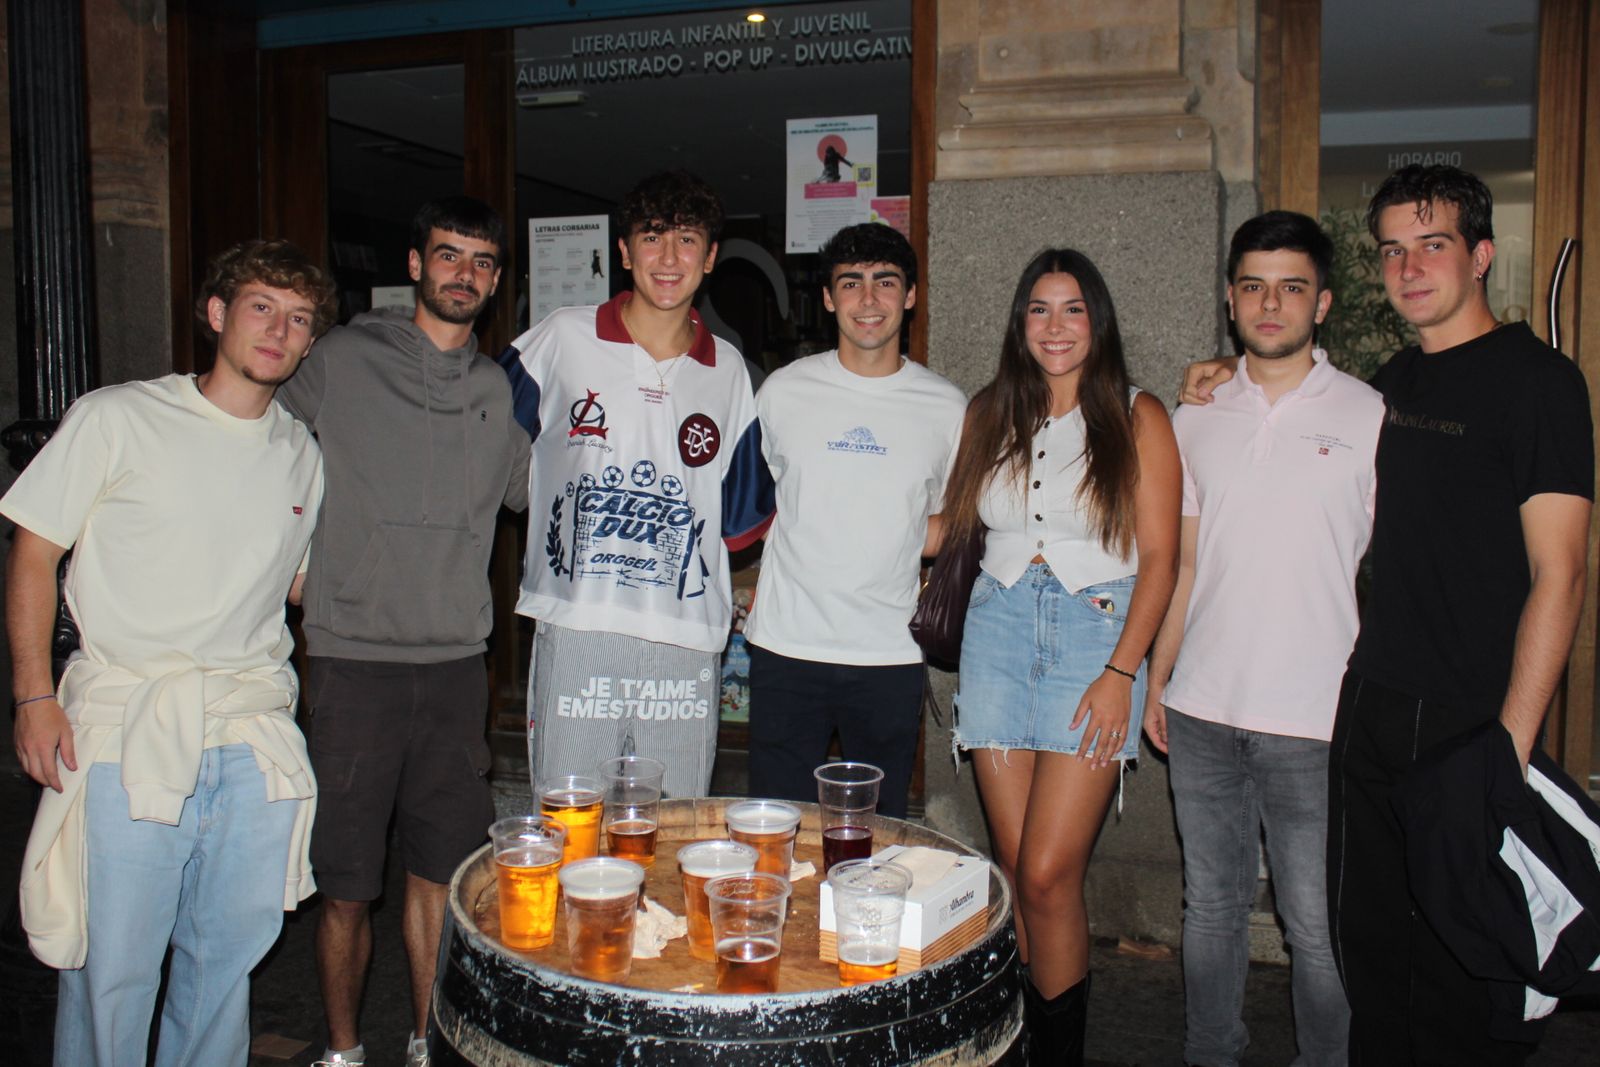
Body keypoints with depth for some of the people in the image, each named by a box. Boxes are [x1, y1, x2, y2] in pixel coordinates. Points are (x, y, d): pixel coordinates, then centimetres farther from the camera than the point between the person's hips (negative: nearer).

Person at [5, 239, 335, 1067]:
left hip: (254, 732, 4)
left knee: (228, 953, 13)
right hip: (126, 728, -4)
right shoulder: (117, 419, 0)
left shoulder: (301, 456, 12)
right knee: (111, 964, 1)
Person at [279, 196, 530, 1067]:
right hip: (355, 658, -3)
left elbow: (534, 491, 24)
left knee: (442, 869, 11)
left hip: (457, 660, 4)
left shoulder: (500, 390, 12)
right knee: (347, 885, 4)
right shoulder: (342, 361, 0)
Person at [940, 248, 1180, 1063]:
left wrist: (1122, 672, -10)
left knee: (1048, 874, -9)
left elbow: (1160, 558, -2)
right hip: (1000, 630, 4)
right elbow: (953, 522, 15)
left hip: (1096, 633, -3)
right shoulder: (990, 414, 12)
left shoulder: (1137, 419, 1)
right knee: (1014, 865, 5)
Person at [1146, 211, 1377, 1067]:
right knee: (1210, 906, 15)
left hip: (1315, 716, -3)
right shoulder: (1197, 418, 9)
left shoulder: (1369, 416, -1)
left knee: (1317, 923, 4)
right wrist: (1157, 678, 10)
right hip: (1202, 710, 4)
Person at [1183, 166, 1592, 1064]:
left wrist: (1510, 745, -19)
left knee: (1469, 965, 3)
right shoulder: (1396, 380, 13)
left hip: (1476, 721, -6)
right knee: (1370, 941, 14)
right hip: (1373, 710, 6)